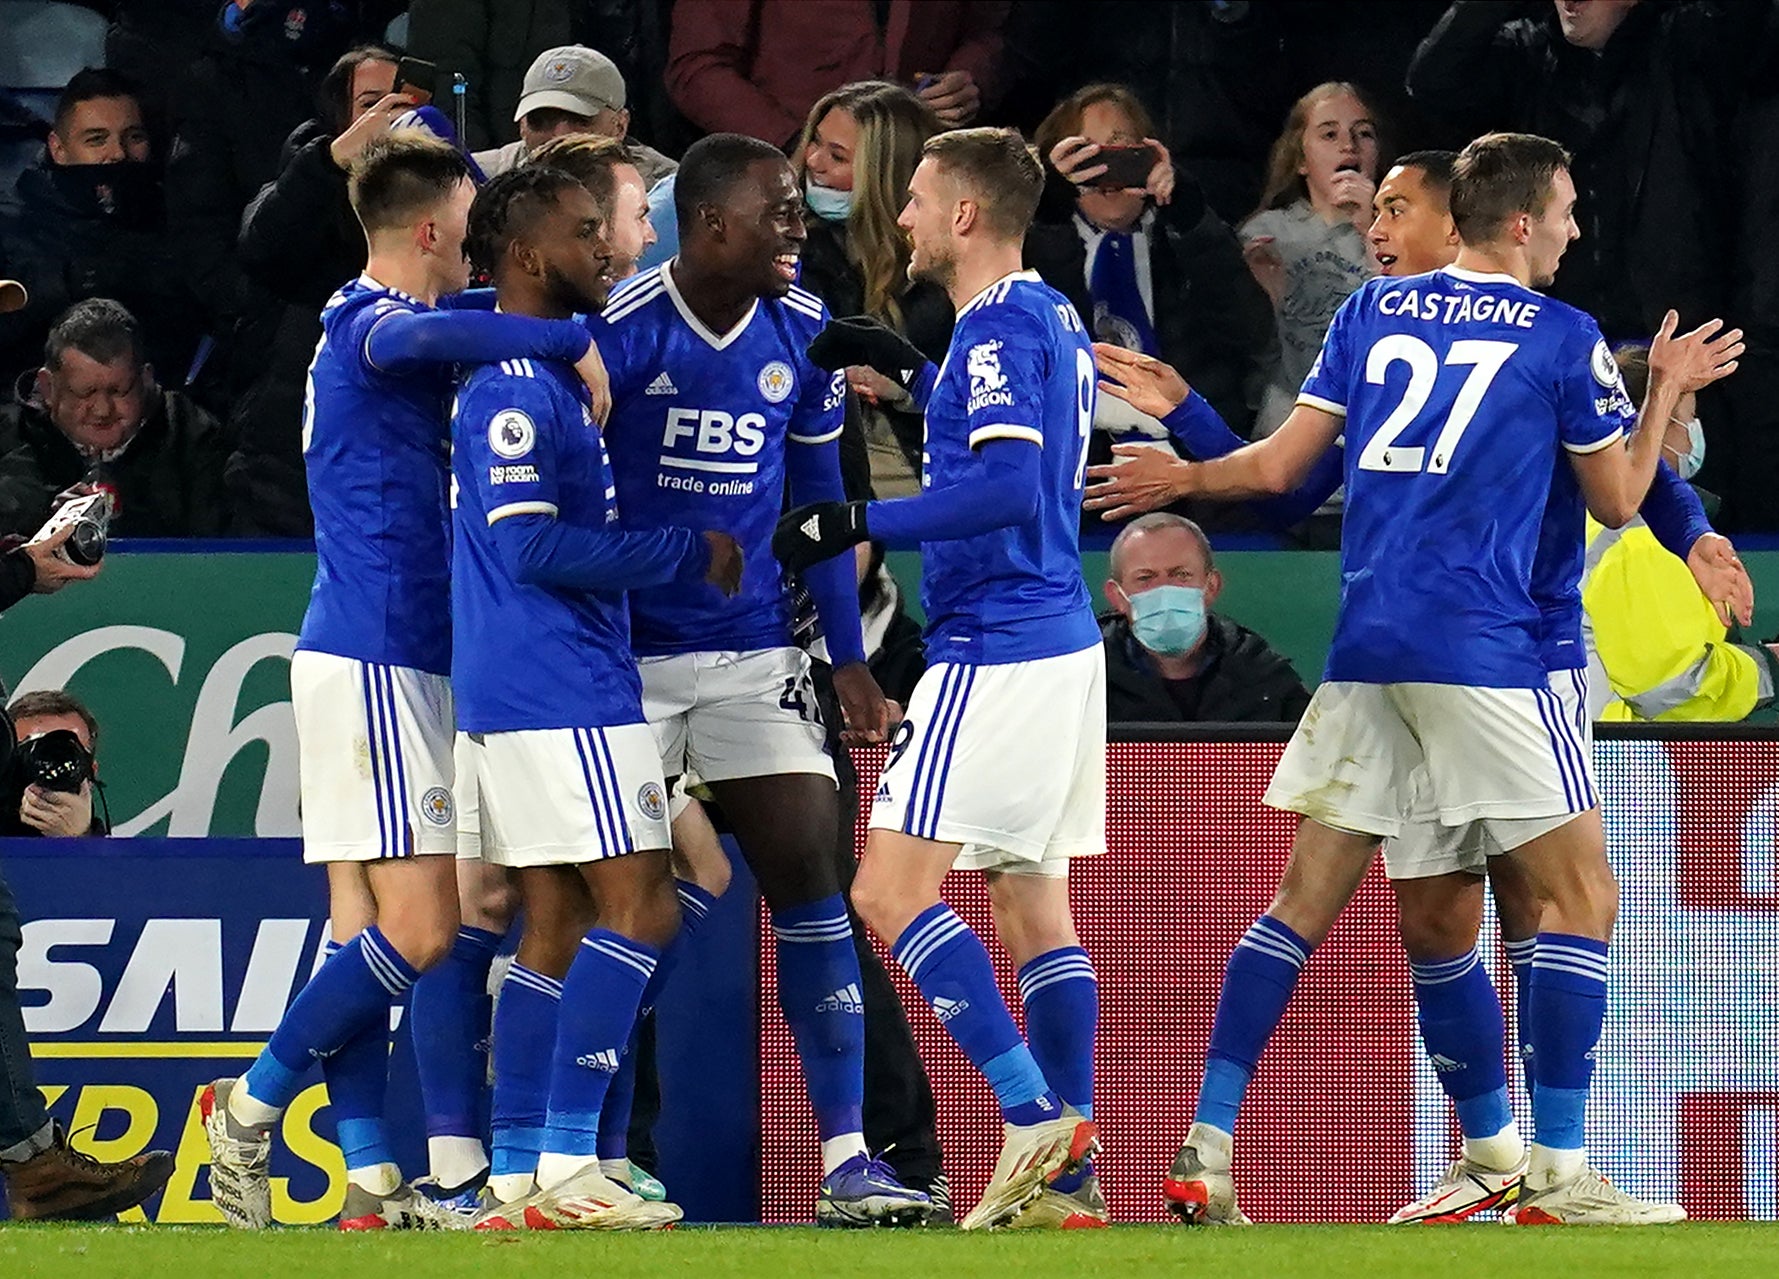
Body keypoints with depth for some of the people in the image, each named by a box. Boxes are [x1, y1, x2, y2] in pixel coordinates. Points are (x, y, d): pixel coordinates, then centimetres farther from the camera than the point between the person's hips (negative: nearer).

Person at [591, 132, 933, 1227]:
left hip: (758, 657, 4)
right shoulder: (621, 328, -12)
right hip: (627, 650, -4)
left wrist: (849, 659, 11)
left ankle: (848, 1161, -4)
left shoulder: (802, 334, 4)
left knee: (809, 875, -5)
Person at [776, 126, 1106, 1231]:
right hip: (1060, 640, 10)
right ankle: (1068, 1179, 7)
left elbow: (1008, 484, -25)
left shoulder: (999, 325, -14)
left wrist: (860, 522, -21)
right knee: (1034, 904, 10)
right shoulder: (1052, 318, 14)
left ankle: (1035, 1113, -16)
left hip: (997, 652, -10)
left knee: (893, 889, -9)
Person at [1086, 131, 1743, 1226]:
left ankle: (1208, 1144, 0)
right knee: (1579, 896, 0)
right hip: (1495, 656, -5)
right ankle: (1556, 1174, -6)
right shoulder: (1564, 338, -1)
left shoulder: (1372, 312, 12)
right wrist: (1669, 391, 20)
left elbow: (1278, 466, 12)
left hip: (1370, 646, 5)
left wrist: (1179, 476, 29)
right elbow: (1618, 498, 7)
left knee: (1307, 897, 8)